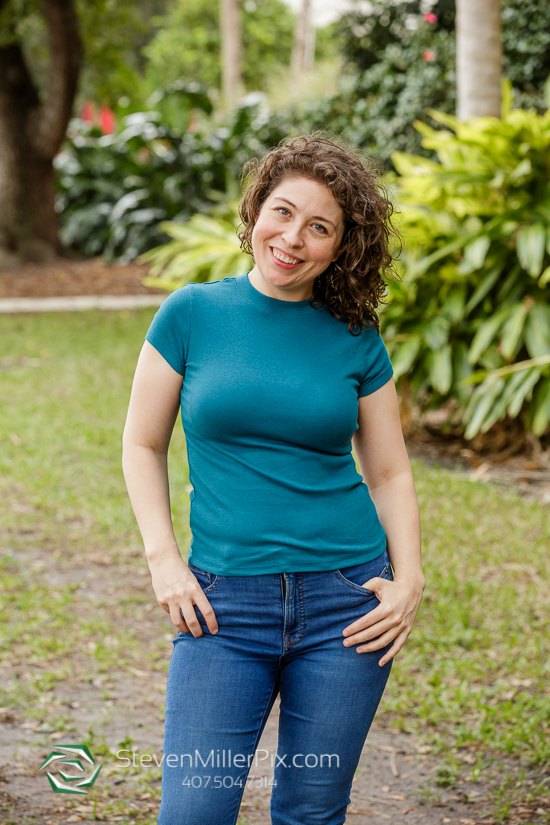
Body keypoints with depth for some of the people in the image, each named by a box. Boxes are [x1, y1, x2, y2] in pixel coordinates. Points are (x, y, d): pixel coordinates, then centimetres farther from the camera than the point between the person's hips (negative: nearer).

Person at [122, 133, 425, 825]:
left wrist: (410, 579, -4)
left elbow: (389, 471, 10)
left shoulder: (356, 340, 3)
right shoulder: (192, 314, 0)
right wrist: (163, 560, -4)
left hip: (346, 600, 1)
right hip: (223, 601, -1)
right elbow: (142, 444, 6)